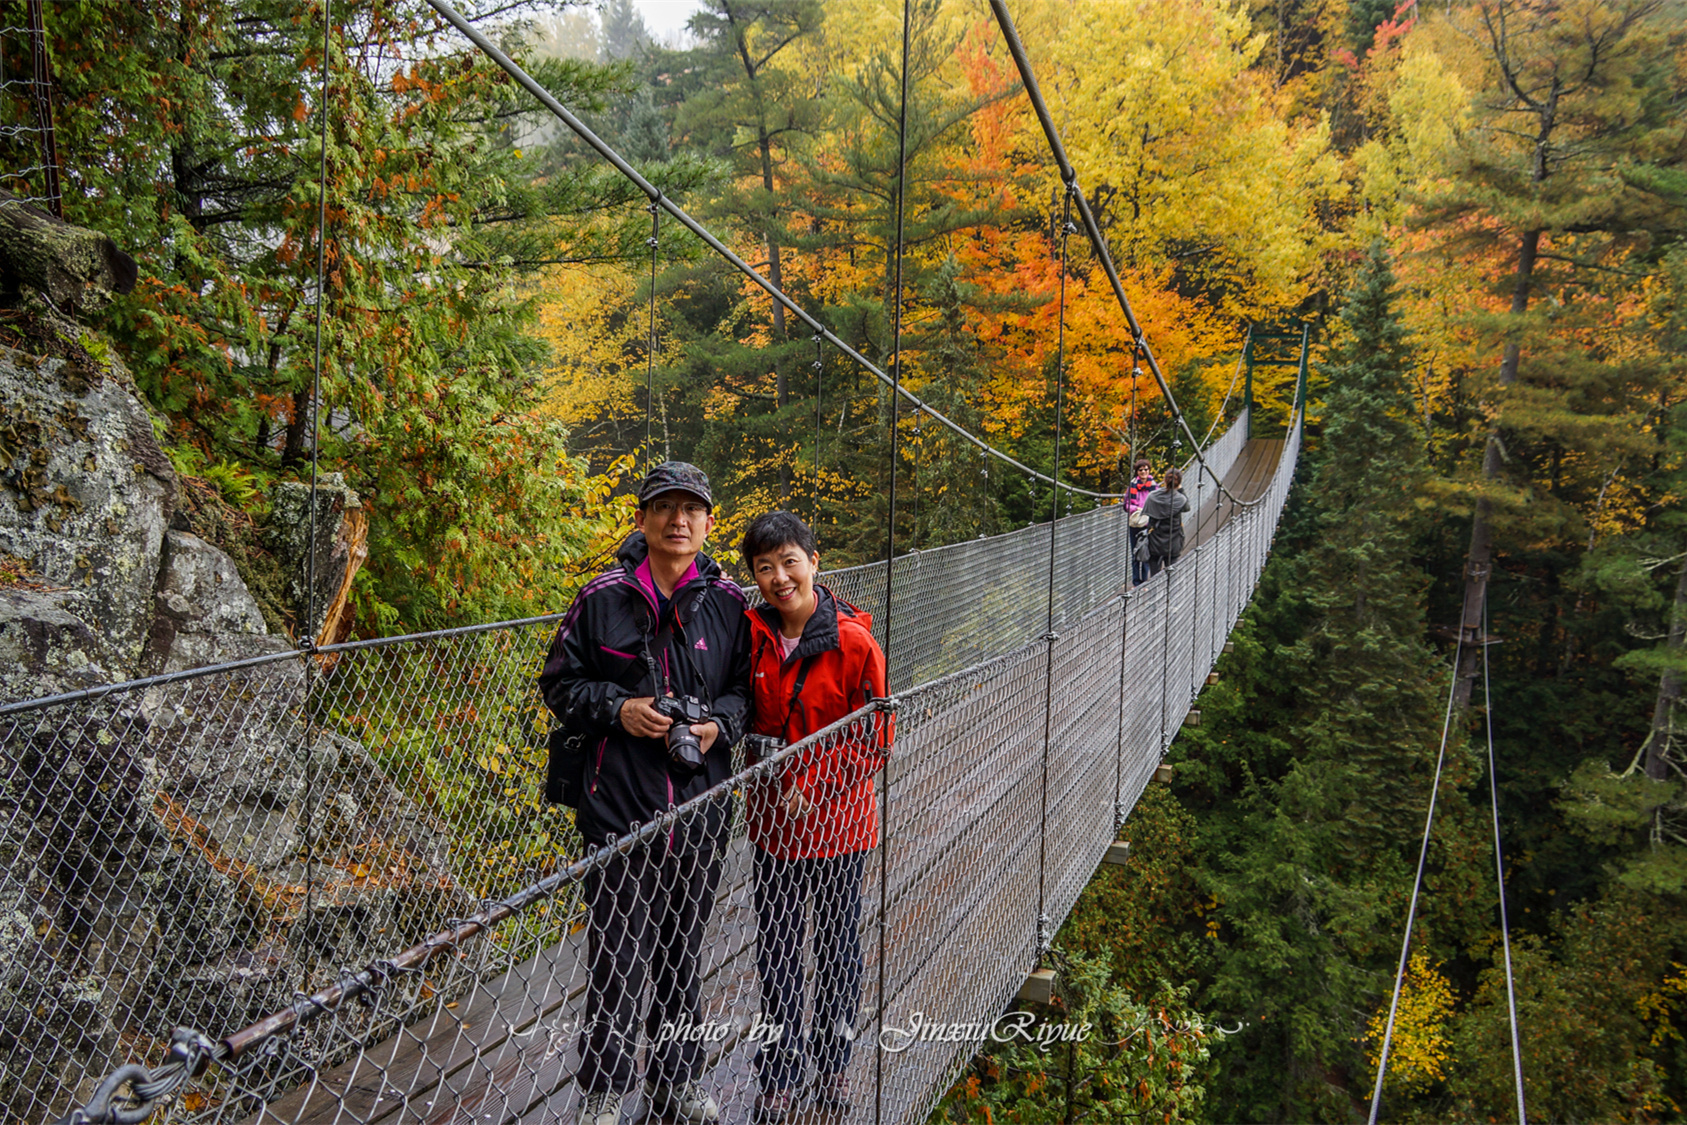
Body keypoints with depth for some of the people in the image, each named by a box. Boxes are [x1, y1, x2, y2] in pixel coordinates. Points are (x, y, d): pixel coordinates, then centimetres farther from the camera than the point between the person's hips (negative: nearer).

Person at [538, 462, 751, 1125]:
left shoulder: (727, 603, 3)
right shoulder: (604, 597, -4)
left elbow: (746, 688, 10)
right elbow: (559, 680, 2)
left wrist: (720, 724, -10)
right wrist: (618, 708, -14)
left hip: (700, 807, 3)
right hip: (620, 805, -2)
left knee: (683, 953, 17)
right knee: (618, 957, 2)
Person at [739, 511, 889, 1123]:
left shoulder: (854, 643, -15)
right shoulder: (752, 634, -5)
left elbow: (873, 741, -10)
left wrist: (811, 787, -16)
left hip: (837, 822, -3)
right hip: (773, 821, 3)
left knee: (837, 946, 15)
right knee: (775, 950, 14)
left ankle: (832, 1063, 38)